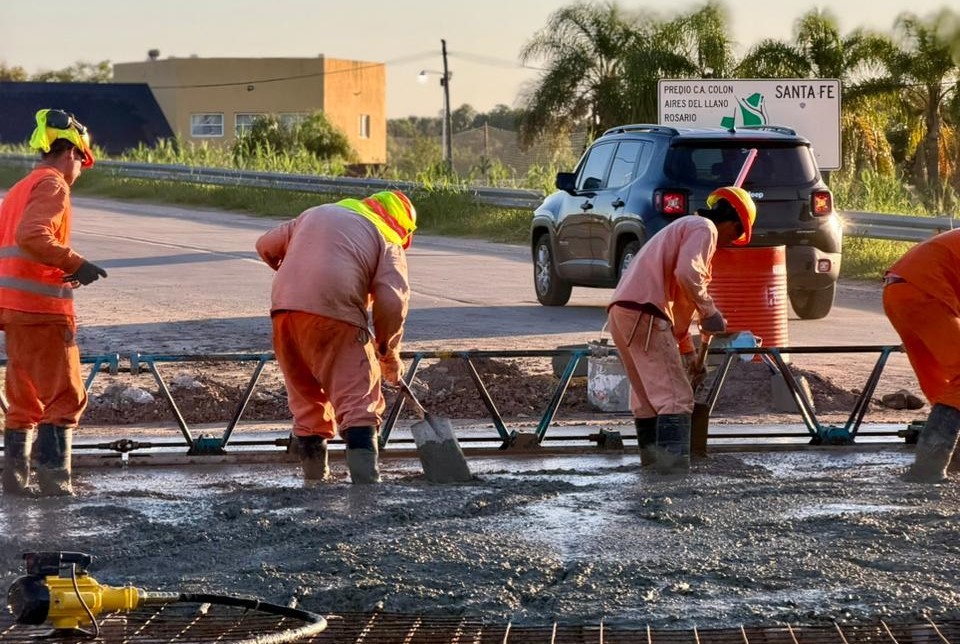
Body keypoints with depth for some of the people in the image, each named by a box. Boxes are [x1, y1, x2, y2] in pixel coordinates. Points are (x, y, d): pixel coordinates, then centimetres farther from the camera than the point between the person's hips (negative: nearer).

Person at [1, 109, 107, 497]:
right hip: (42, 307, -9)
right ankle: (53, 476, -12)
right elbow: (32, 236, -24)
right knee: (64, 396, -6)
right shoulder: (52, 185, -8)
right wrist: (76, 265, -21)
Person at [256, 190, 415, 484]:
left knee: (305, 398, 18)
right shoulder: (387, 241, 13)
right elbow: (392, 302, 0)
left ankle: (314, 478, 24)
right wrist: (388, 352, 12)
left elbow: (266, 245, 32)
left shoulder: (316, 213, 30)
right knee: (359, 402, -4)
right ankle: (365, 480, -17)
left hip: (285, 306, 5)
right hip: (336, 314, -5)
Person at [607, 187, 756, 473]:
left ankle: (651, 455, 25)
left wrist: (687, 351, 39)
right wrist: (709, 311, -7)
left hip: (621, 310, 10)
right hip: (643, 312, -10)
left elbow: (678, 301, 37)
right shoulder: (705, 229, 2)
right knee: (675, 395, -10)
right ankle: (674, 460, -18)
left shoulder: (683, 228, 32)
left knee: (647, 392, 20)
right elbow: (687, 273, -18)